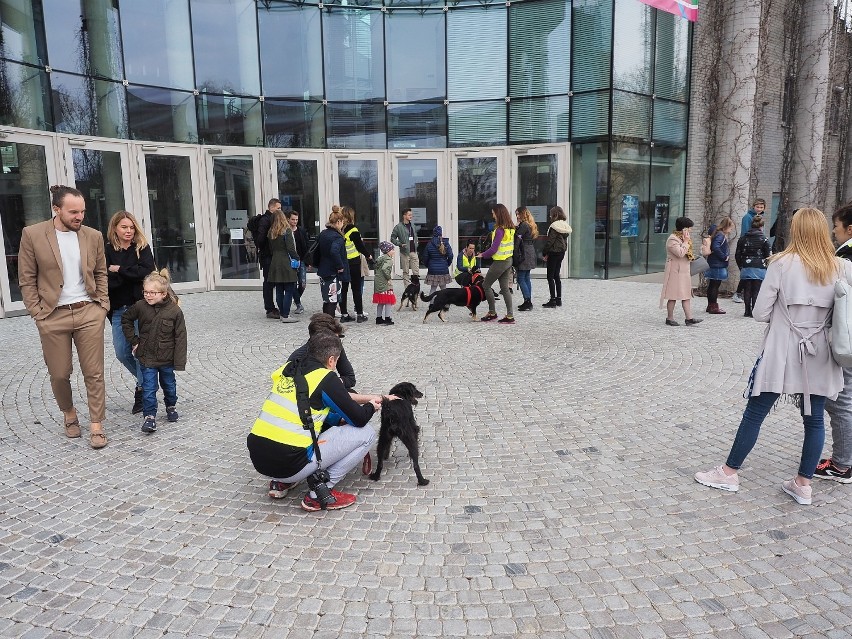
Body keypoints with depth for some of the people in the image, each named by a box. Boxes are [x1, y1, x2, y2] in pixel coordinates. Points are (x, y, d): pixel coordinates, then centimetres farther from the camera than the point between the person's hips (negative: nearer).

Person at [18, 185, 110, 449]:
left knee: (94, 373, 2)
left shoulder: (93, 236, 4)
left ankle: (96, 425, 12)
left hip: (89, 313, 1)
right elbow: (27, 279, 0)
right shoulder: (32, 235, -3)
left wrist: (102, 305, 3)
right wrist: (37, 312, -5)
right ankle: (69, 414, 36)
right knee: (59, 374, 10)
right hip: (53, 317, -1)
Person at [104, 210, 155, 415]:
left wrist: (119, 270, -10)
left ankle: (142, 390, 9)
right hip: (118, 309, 3)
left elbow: (147, 271, -14)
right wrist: (131, 274, -14)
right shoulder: (107, 251, 4)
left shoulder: (142, 248, 2)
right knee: (122, 353, 6)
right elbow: (105, 280, -7)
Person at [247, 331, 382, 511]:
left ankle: (282, 483, 22)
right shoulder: (326, 378, -7)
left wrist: (337, 418, 29)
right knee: (366, 434, 3)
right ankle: (320, 494, 2)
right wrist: (371, 406, 21)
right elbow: (358, 419, -1)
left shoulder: (286, 369, 11)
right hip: (289, 464, -7)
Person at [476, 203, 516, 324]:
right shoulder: (511, 228, 7)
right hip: (509, 260, 9)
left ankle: (492, 313, 11)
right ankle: (510, 315, 7)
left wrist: (482, 254, -5)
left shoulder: (500, 230, -19)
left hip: (499, 262, -9)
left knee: (486, 285, 6)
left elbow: (494, 249, -20)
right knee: (505, 288, 10)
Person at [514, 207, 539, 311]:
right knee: (526, 278, 13)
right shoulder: (530, 225, 17)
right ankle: (528, 302, 16)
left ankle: (527, 301, -12)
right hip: (530, 253, 10)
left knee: (521, 278, -8)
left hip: (525, 254, -10)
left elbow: (517, 237, -19)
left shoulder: (524, 225, -14)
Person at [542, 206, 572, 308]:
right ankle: (558, 299, 18)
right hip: (562, 252, 9)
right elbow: (565, 240, 13)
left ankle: (553, 300, -6)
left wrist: (545, 253, -7)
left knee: (550, 276, -4)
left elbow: (550, 241, -16)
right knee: (556, 276, 15)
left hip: (554, 252, -9)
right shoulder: (565, 226, 10)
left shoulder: (554, 226, -16)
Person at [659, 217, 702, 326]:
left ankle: (689, 318, 4)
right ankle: (669, 318, 7)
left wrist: (691, 257, 12)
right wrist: (686, 242, -16)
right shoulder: (672, 239, -15)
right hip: (675, 271, -10)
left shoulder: (683, 238, 16)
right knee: (673, 296, -3)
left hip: (684, 271, 10)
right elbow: (680, 253, -25)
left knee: (687, 295, 5)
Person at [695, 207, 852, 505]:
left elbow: (760, 313, -10)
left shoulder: (782, 263, -11)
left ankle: (729, 473, 16)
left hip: (781, 353, -3)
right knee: (814, 419, 13)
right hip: (819, 356, 3)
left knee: (754, 414, 6)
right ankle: (803, 484, 22)